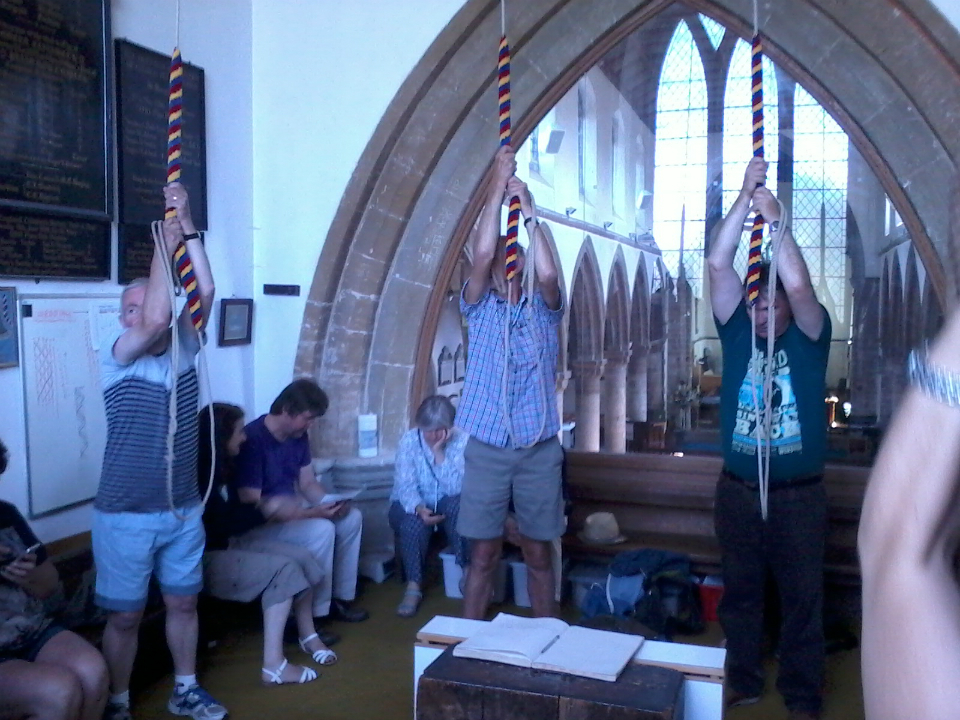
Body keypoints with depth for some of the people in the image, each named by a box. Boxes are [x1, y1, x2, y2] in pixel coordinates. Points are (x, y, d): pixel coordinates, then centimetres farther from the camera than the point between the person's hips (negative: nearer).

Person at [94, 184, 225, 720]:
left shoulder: (185, 350, 1)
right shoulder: (115, 359, -10)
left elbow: (205, 293, -11)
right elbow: (154, 319, -28)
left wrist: (188, 227, -17)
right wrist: (164, 245, -21)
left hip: (184, 510, 4)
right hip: (127, 515, -4)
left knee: (184, 602, 16)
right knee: (125, 615, 7)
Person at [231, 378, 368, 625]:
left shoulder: (298, 436, 1)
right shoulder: (252, 440, -26)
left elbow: (308, 483, 10)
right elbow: (252, 505, -29)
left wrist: (331, 503, -13)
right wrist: (313, 513, -30)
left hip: (289, 508, 9)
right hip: (255, 524, -9)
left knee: (351, 517, 0)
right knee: (321, 530, -28)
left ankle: (340, 597, 8)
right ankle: (312, 615, -15)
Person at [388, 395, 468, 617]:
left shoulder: (462, 441, -13)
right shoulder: (409, 440, -12)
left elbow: (457, 488, -22)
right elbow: (405, 485, -19)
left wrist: (439, 453, -28)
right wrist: (420, 508, -39)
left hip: (447, 507, 0)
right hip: (411, 506, 0)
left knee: (457, 505, -33)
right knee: (415, 520, -34)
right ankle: (413, 586, -26)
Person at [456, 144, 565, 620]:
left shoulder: (544, 310, 6)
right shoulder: (479, 308, 4)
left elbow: (549, 274, -16)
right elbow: (482, 253, -12)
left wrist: (528, 210, -14)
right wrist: (498, 187, -13)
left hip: (540, 448, 1)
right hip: (487, 447, -1)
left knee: (538, 552, 10)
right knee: (484, 553, 6)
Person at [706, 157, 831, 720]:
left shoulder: (809, 337, 0)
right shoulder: (738, 334, 4)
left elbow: (799, 284, -20)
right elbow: (718, 264, -7)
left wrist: (776, 219, -22)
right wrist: (746, 198, -14)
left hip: (799, 495, -2)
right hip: (738, 490, 2)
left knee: (802, 599, 7)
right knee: (740, 593, 13)